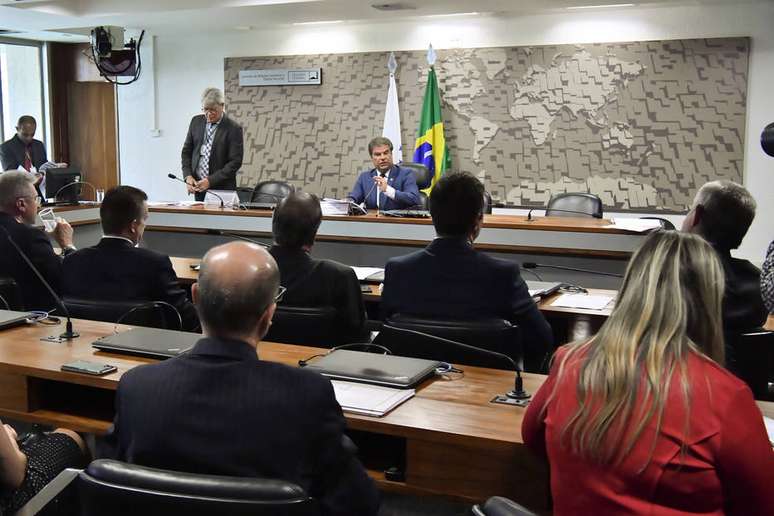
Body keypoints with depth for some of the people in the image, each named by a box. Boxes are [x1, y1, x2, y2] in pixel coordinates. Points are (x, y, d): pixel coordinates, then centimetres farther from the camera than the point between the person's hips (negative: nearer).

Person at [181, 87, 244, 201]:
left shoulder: (233, 129, -7)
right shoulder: (196, 122, 8)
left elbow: (235, 162, -11)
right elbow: (186, 151, 14)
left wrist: (210, 181, -16)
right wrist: (188, 176, -2)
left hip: (221, 189, -4)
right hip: (198, 188, 4)